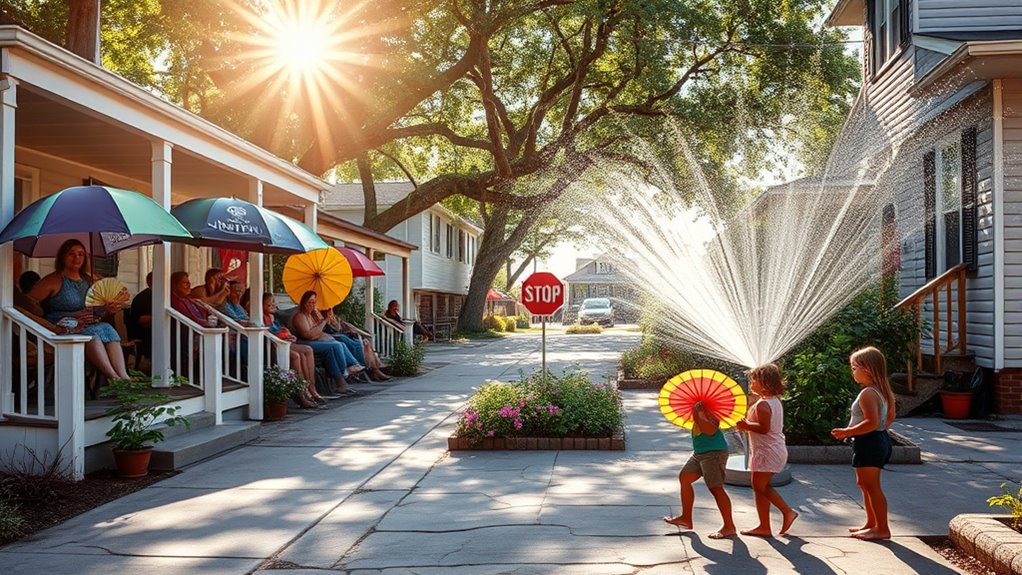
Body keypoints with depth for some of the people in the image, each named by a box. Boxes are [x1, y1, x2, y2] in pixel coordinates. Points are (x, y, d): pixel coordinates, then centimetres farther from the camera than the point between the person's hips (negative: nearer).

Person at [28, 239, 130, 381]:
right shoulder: (53, 281, 4)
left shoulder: (88, 280, 22)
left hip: (89, 325, 5)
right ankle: (112, 377, -51)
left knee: (108, 329, -27)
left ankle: (123, 376, -47)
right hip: (61, 329, -5)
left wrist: (107, 310, 3)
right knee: (91, 332, -35)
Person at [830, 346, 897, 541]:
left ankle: (882, 529, 5)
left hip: (868, 442, -11)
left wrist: (847, 432, -24)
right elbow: (890, 417, 18)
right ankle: (871, 523, 30)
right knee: (864, 483, 21)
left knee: (872, 486, -2)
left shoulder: (868, 394, -22)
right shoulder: (883, 391, 10)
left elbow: (871, 422, -29)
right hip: (880, 438, 11)